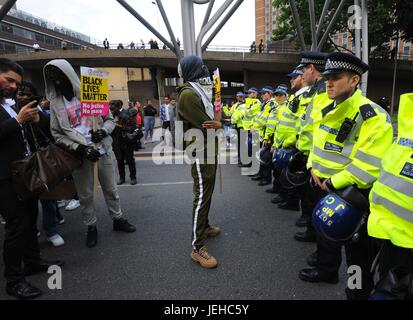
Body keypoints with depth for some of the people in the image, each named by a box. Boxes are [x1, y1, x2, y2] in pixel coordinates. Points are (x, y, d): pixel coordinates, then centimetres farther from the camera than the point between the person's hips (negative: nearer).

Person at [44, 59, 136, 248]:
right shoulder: (55, 103, 2)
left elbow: (110, 119, 4)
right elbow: (57, 134, -1)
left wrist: (103, 131, -19)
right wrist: (79, 148, -15)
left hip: (103, 150, 0)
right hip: (79, 155, 0)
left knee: (110, 189, 13)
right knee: (85, 194, 9)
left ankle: (118, 219, 31)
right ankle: (91, 227, 28)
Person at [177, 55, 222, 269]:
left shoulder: (199, 91, 16)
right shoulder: (188, 94, -17)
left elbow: (212, 118, 11)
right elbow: (206, 126, -21)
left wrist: (217, 123, -12)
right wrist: (218, 125, 0)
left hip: (209, 149, 10)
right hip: (200, 151, -10)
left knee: (207, 192, 18)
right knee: (202, 196, -9)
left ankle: (204, 226, 35)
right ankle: (197, 248, -2)